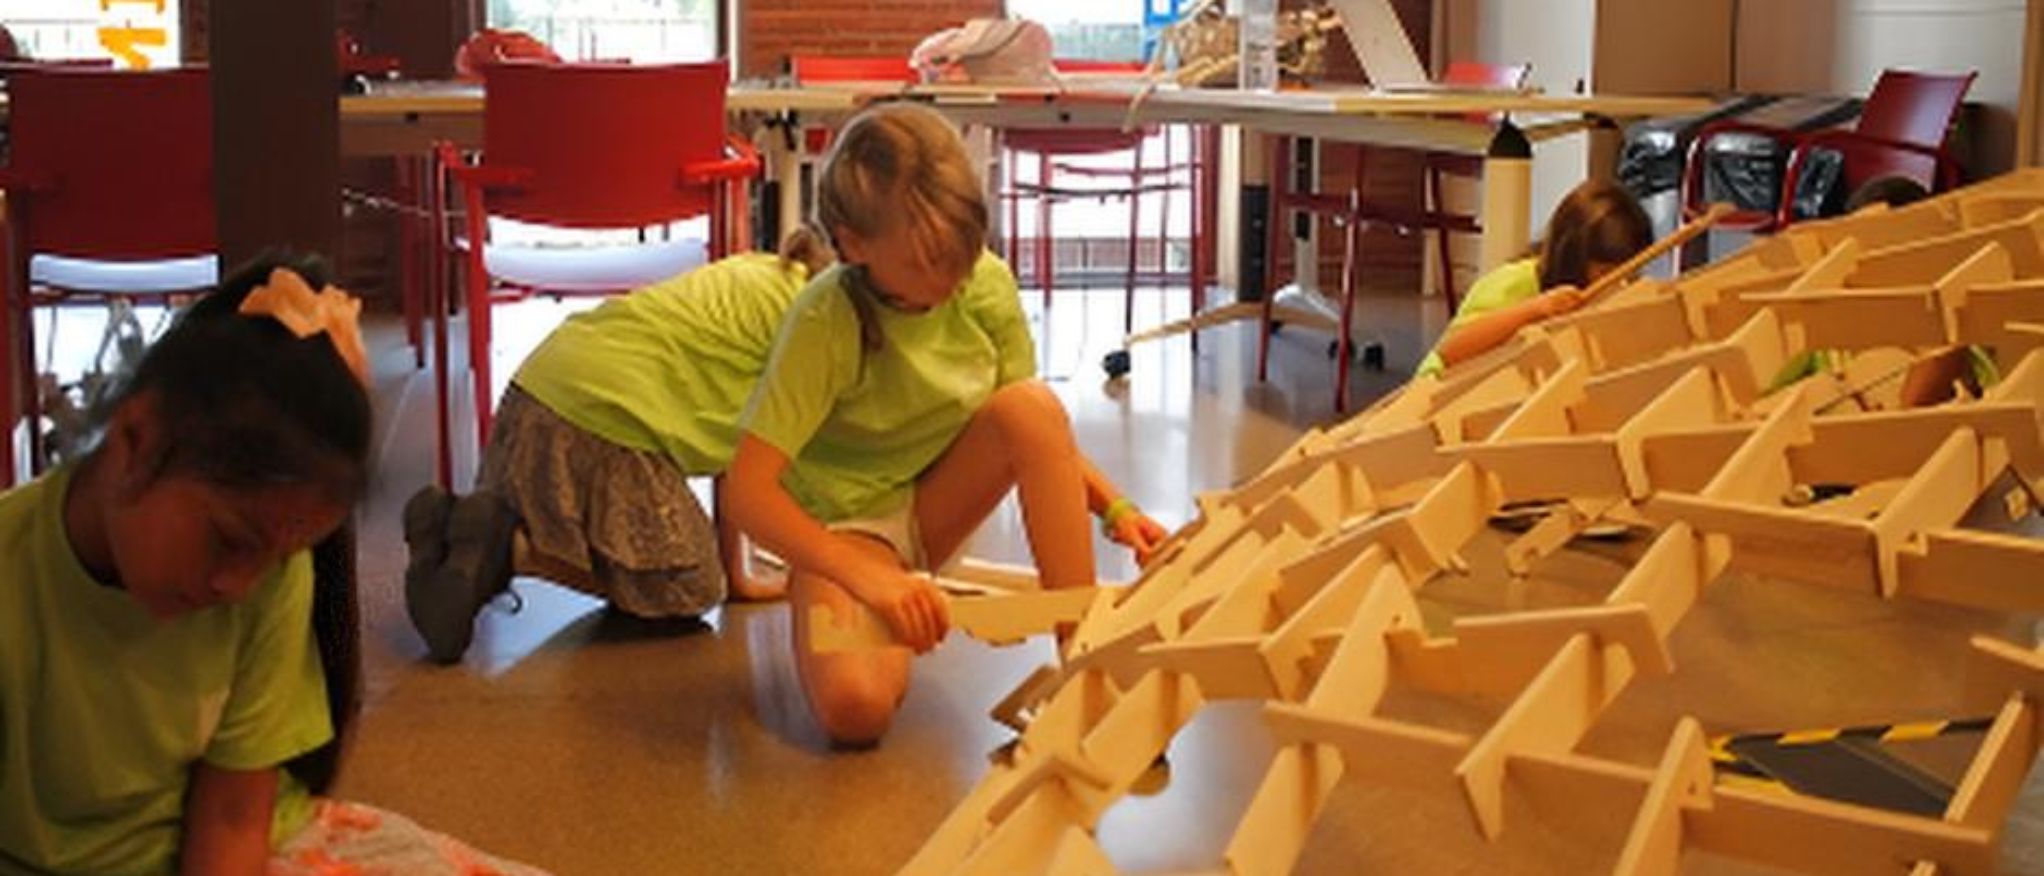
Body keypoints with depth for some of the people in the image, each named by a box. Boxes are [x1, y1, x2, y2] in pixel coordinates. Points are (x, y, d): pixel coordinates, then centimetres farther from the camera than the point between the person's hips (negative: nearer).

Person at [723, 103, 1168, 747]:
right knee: (855, 708, -34)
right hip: (842, 523, -4)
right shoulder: (827, 323, -25)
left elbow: (1039, 432, 5)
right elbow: (748, 490, -29)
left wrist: (1114, 509, -11)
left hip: (934, 507, 5)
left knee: (1032, 405, -27)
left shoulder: (988, 285, -11)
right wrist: (868, 578, -41)